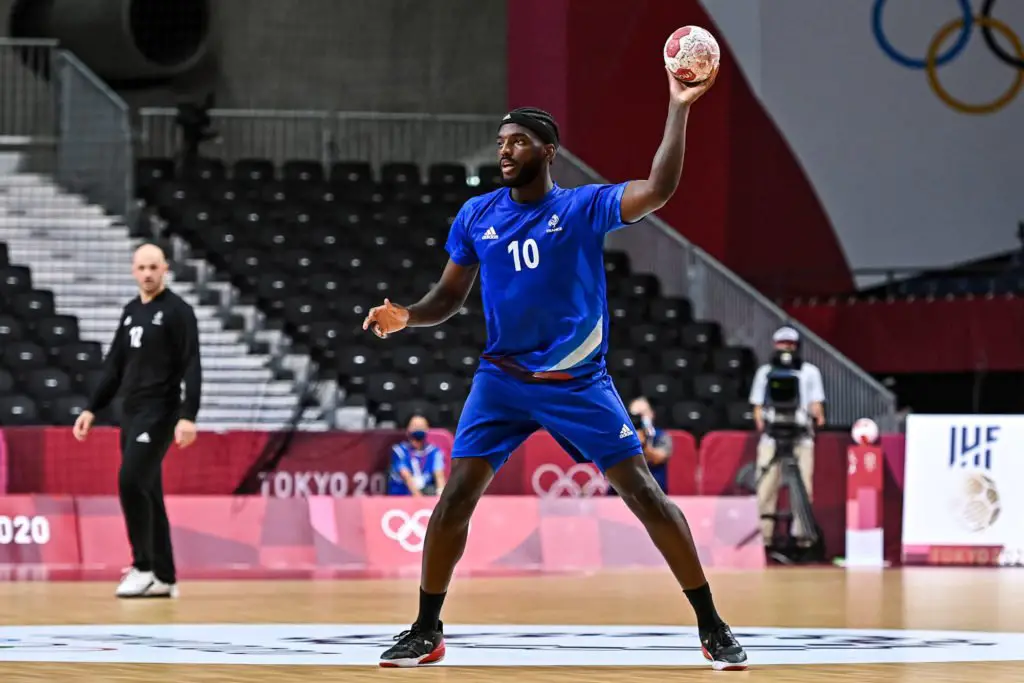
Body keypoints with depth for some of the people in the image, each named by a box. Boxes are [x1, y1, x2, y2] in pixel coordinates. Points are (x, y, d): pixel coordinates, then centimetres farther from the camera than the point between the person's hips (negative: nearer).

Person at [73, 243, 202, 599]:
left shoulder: (177, 311, -7)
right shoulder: (131, 312, 14)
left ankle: (143, 567, -12)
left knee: (131, 481, -18)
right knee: (146, 492, 6)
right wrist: (92, 410, 15)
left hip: (159, 413, -7)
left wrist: (188, 417, -21)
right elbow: (114, 366, 20)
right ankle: (164, 577, 9)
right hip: (131, 413, 7)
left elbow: (191, 368, -12)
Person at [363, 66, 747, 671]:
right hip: (502, 378, 3)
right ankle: (426, 632, 6)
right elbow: (450, 297, 10)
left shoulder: (584, 207, -7)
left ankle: (713, 628, 1)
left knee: (645, 493, -8)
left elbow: (658, 190, -23)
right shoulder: (476, 216, 3)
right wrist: (405, 316, -10)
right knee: (456, 496, -9)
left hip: (579, 382, -3)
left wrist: (679, 108, -28)